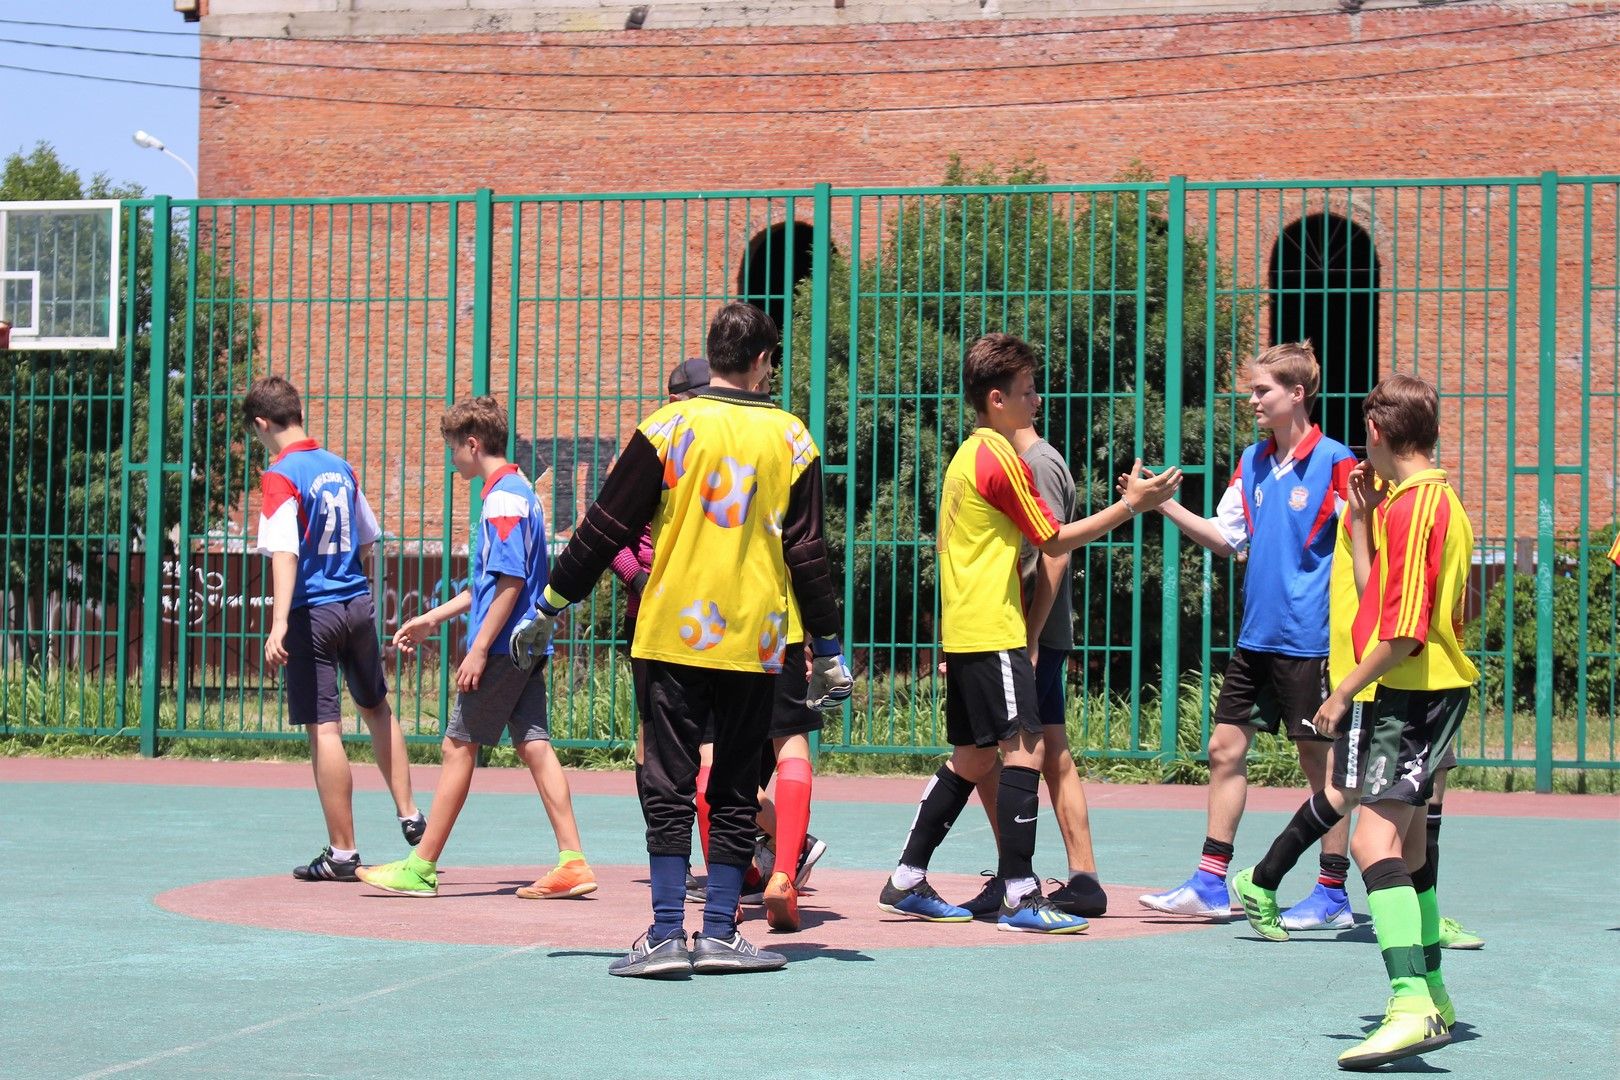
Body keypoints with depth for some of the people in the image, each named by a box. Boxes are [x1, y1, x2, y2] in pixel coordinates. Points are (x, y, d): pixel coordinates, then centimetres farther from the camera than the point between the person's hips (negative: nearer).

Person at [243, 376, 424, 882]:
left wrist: (279, 623, -30)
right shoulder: (340, 467, 9)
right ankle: (409, 813, 30)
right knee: (376, 707, 25)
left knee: (324, 729, -3)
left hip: (314, 611, -7)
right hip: (359, 603, 7)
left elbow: (285, 554, -23)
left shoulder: (280, 477, -11)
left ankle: (342, 851, 0)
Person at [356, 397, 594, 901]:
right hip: (528, 647, 9)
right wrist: (431, 619, 28)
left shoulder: (504, 498, -14)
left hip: (502, 649, -9)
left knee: (459, 747, -2)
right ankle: (572, 863, 2)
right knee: (533, 746, 6)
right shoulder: (517, 492, 17)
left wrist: (479, 650, -20)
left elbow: (511, 581, -21)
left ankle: (420, 868, 4)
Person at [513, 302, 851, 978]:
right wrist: (827, 649, 13)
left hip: (675, 636, -1)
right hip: (755, 641, 2)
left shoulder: (669, 427, -4)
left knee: (669, 788, 2)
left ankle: (667, 935, -3)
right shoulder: (790, 438, 2)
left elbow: (604, 529, -2)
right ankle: (719, 934, 9)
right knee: (735, 791, 9)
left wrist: (548, 608, 8)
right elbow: (807, 552, 5)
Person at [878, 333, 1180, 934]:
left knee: (972, 758, 13)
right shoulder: (1001, 457, -12)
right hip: (994, 631, -10)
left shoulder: (966, 455, 17)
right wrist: (1131, 505, -6)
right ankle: (1020, 899, -13)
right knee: (1024, 749, -10)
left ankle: (906, 884, 15)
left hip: (962, 631, 10)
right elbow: (1055, 541, -8)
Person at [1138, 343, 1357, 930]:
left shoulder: (1334, 462, -10)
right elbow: (1226, 535, 13)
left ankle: (1332, 896, 10)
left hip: (1310, 639, -7)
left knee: (1321, 760, 1)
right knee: (1225, 750, 7)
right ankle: (1210, 885, 14)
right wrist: (1165, 505, 4)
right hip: (1256, 635, 7)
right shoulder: (1253, 462, 10)